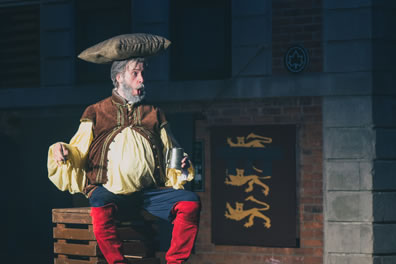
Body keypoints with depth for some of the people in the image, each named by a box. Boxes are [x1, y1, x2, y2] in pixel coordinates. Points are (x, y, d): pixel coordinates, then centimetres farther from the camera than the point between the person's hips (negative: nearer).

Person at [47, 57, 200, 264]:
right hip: (110, 191, -3)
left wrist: (181, 165, 2)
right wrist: (61, 151, -8)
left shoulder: (154, 114, 22)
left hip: (150, 192, 3)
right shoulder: (96, 113, 15)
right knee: (101, 204, -39)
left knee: (191, 202, -24)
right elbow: (77, 153, 14)